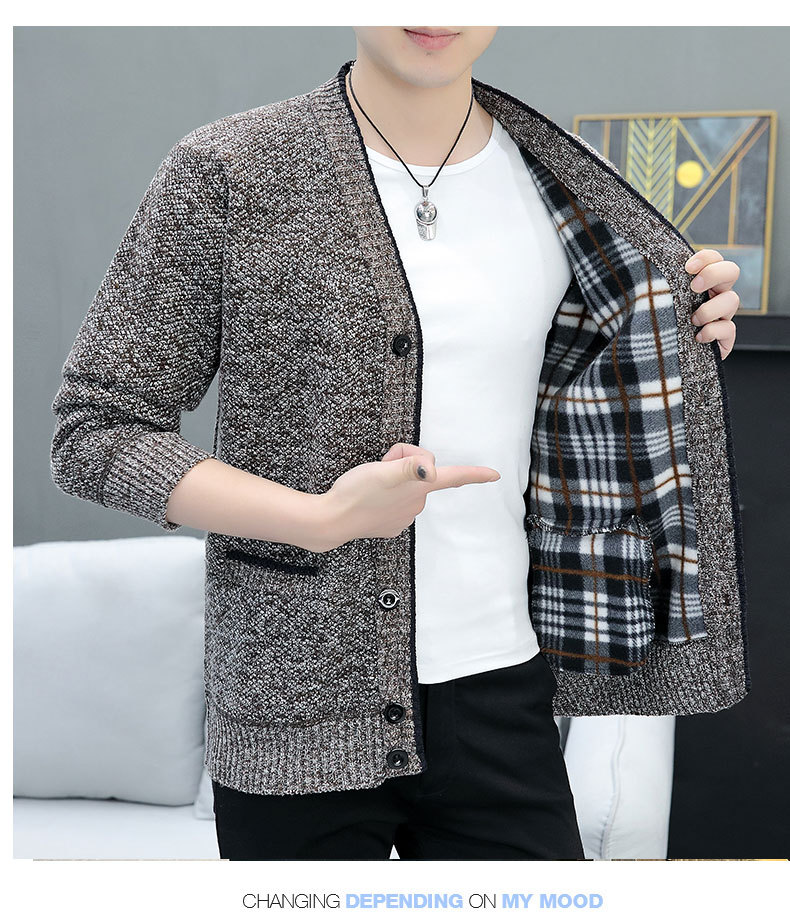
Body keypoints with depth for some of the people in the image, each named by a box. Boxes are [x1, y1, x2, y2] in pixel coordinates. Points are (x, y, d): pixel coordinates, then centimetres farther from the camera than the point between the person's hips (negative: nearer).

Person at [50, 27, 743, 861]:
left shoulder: (551, 175, 5)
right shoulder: (226, 174, -7)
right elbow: (92, 432, -6)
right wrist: (322, 518, -17)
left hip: (500, 696, 3)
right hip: (293, 710, -2)